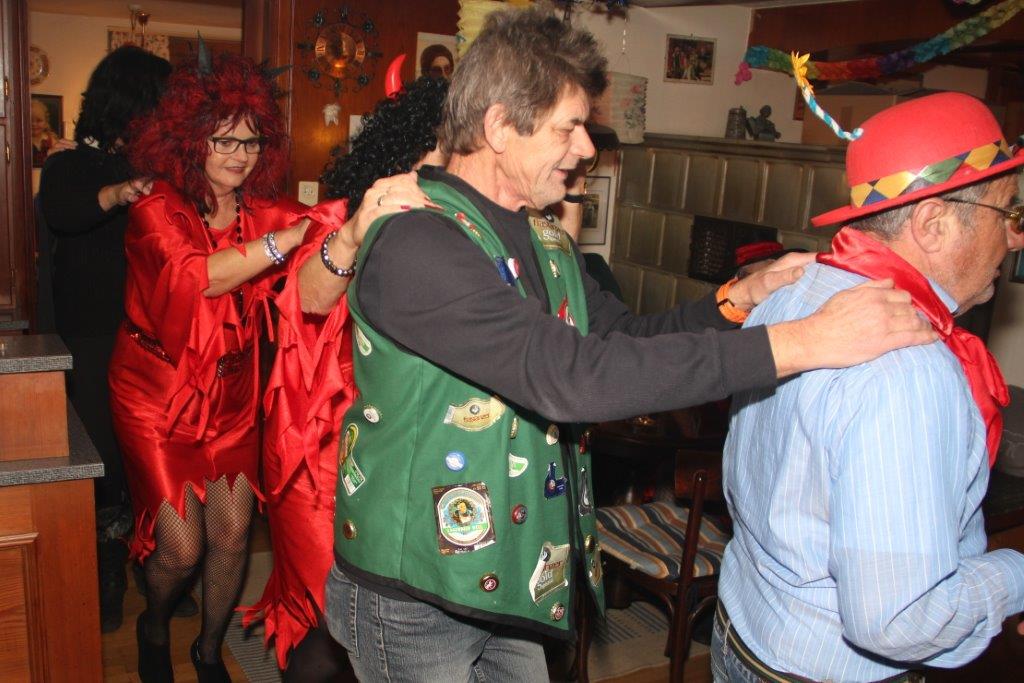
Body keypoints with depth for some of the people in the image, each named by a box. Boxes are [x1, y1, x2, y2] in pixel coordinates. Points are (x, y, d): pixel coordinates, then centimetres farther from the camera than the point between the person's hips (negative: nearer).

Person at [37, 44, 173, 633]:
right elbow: (59, 212, -22)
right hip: (95, 339, -2)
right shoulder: (71, 166, 1)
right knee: (106, 459, -1)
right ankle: (107, 580, 19)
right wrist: (116, 194, -39)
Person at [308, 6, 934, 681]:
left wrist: (740, 298, -7)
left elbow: (627, 336, 10)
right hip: (415, 598, -7)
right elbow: (570, 377, -35)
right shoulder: (415, 241, -25)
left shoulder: (542, 240, 6)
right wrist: (797, 343, -34)